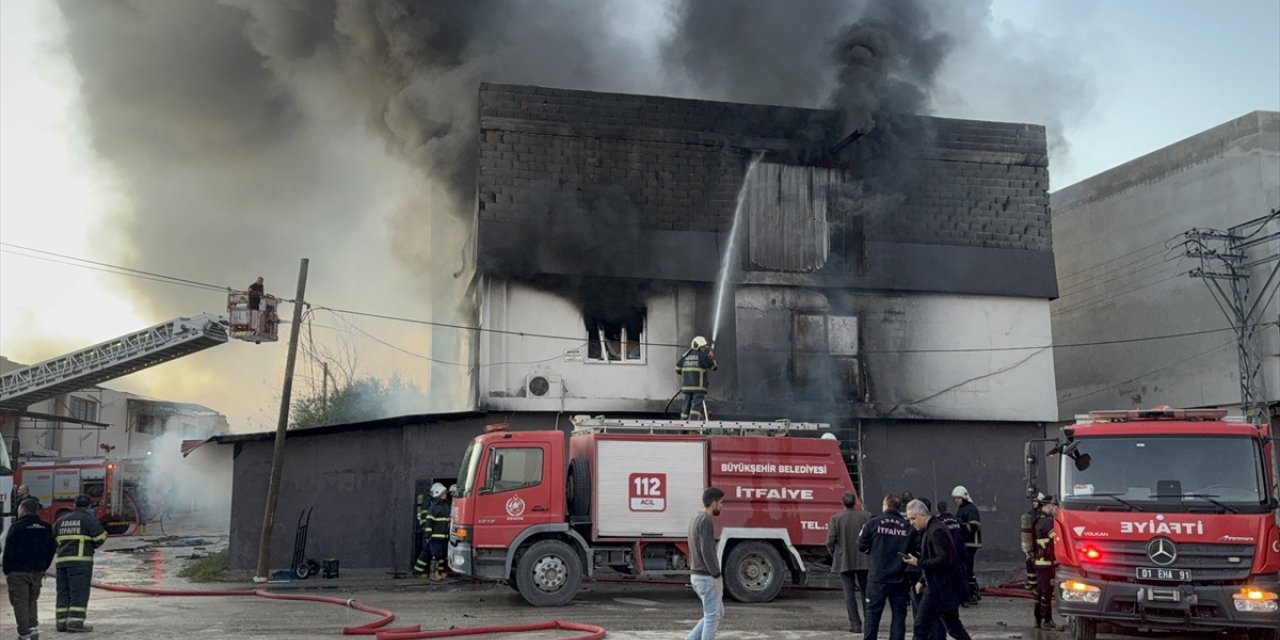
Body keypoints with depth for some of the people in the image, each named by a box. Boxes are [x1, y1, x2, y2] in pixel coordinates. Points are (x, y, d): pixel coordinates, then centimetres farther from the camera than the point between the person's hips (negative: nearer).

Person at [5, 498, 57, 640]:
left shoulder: (17, 527, -10)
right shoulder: (46, 528, 6)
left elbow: (8, 551, -9)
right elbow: (51, 550, 9)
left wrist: (7, 571, -2)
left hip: (18, 571, -5)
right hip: (38, 572, 5)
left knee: (20, 602, 1)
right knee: (32, 600, 19)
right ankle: (33, 626, 8)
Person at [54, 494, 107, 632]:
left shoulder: (62, 519, 16)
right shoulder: (89, 519, -3)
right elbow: (100, 537, -7)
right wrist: (91, 546, 13)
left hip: (61, 559, 6)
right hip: (80, 560, -6)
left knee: (63, 591, 10)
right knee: (79, 592, -6)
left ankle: (62, 621, 10)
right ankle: (75, 622, -11)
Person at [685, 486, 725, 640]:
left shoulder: (695, 519, 14)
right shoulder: (706, 521, -17)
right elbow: (707, 551, -23)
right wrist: (717, 575, -15)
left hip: (697, 575, 9)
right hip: (707, 577, -9)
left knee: (718, 614, 17)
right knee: (713, 617, 0)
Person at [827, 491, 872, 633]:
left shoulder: (836, 519, -8)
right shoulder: (866, 517, -5)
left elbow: (830, 541, -9)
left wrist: (835, 555, 9)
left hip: (844, 561, -1)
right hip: (863, 560, 2)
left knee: (849, 591, 5)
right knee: (865, 591, 14)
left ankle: (855, 624, 3)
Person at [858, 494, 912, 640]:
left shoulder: (874, 522, -5)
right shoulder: (907, 527, 0)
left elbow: (861, 546, 0)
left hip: (878, 576, -1)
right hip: (899, 578, 1)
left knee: (873, 613, 6)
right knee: (898, 614, 9)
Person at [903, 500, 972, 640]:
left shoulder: (936, 531, -18)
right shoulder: (931, 529, 14)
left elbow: (944, 560, -25)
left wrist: (918, 563, -21)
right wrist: (923, 581, 18)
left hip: (940, 589, -11)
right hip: (947, 588, 11)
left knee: (921, 628, -7)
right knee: (953, 626, 18)